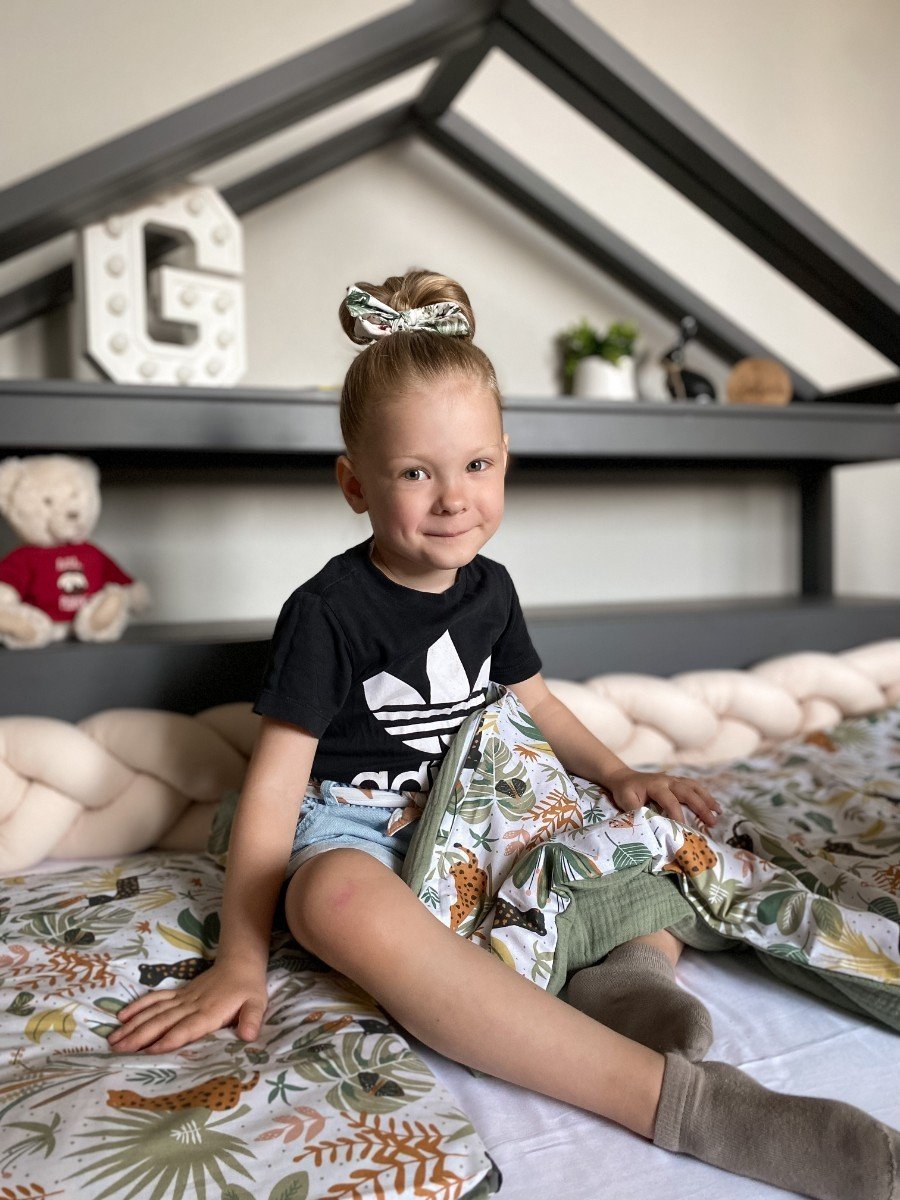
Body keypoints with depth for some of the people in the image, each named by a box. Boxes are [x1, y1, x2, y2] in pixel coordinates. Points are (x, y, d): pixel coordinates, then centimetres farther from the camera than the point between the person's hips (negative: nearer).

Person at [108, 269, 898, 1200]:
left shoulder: (489, 587, 5)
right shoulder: (329, 609, -14)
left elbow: (536, 705, 19)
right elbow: (275, 779, -15)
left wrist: (619, 778, 2)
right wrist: (240, 958, -19)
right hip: (353, 824, -6)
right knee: (342, 902, -44)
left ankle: (639, 959, -29)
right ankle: (679, 1100, -46)